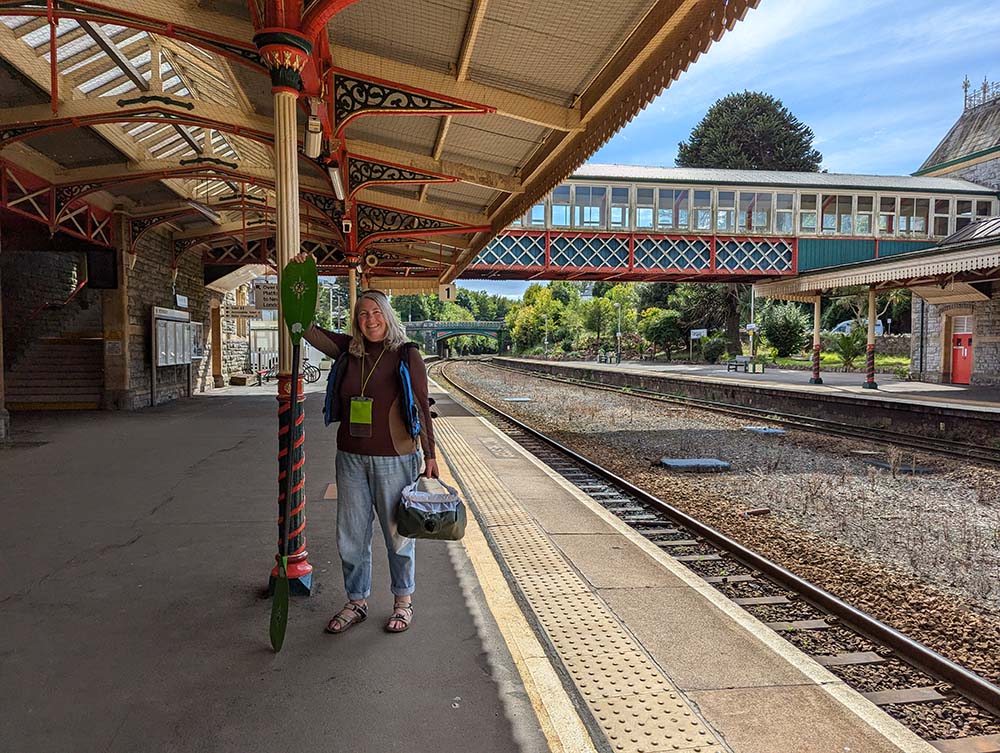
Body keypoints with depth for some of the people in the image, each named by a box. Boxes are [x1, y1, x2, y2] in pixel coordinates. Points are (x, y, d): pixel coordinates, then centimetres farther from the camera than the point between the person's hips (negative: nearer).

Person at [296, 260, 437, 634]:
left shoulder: (407, 355, -7)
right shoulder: (348, 351, 5)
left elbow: (422, 408, -4)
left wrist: (430, 456, -3)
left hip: (395, 459, -4)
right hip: (351, 459, 4)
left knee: (397, 533, 10)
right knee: (351, 535, 12)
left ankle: (403, 601, 28)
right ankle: (356, 602, 29)